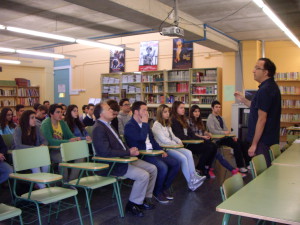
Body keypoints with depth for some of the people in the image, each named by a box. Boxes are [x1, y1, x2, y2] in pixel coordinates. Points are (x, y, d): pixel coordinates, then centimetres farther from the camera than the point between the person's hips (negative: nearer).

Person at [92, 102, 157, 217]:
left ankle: (146, 198, 17)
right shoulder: (99, 128, -17)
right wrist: (128, 152, -19)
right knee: (143, 175, -22)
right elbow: (106, 152, -25)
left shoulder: (107, 125, 14)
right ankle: (132, 204, -2)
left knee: (152, 169, 4)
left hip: (123, 158, 10)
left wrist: (130, 149, -1)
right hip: (112, 164, -10)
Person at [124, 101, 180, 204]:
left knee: (175, 164, -2)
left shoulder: (144, 124, 17)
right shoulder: (129, 126, -10)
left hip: (152, 152, 9)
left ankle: (164, 188, 12)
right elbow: (142, 138, -26)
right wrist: (145, 123, -14)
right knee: (163, 167, -28)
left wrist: (161, 150, 9)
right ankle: (157, 192, -3)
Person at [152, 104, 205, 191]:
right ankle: (190, 183, -16)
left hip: (171, 146, 9)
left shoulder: (167, 124, 22)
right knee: (183, 158, -23)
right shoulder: (157, 125, -7)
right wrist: (176, 144, -10)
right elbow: (163, 140, -14)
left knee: (188, 153, -14)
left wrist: (179, 141, 2)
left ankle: (194, 176, -18)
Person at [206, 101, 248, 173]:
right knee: (236, 145, -26)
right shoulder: (210, 118, -4)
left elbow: (226, 129, 17)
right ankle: (240, 166, -16)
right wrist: (224, 132, -22)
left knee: (240, 143, -13)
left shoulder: (220, 117, 22)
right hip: (217, 139, -7)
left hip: (224, 137, 7)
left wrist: (232, 136, 1)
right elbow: (212, 131, -17)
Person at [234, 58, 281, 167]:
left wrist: (254, 144, -20)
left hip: (263, 140, -10)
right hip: (270, 138, 10)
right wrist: (243, 100, 14)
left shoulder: (264, 90, -20)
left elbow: (262, 119, -22)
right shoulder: (271, 86, 12)